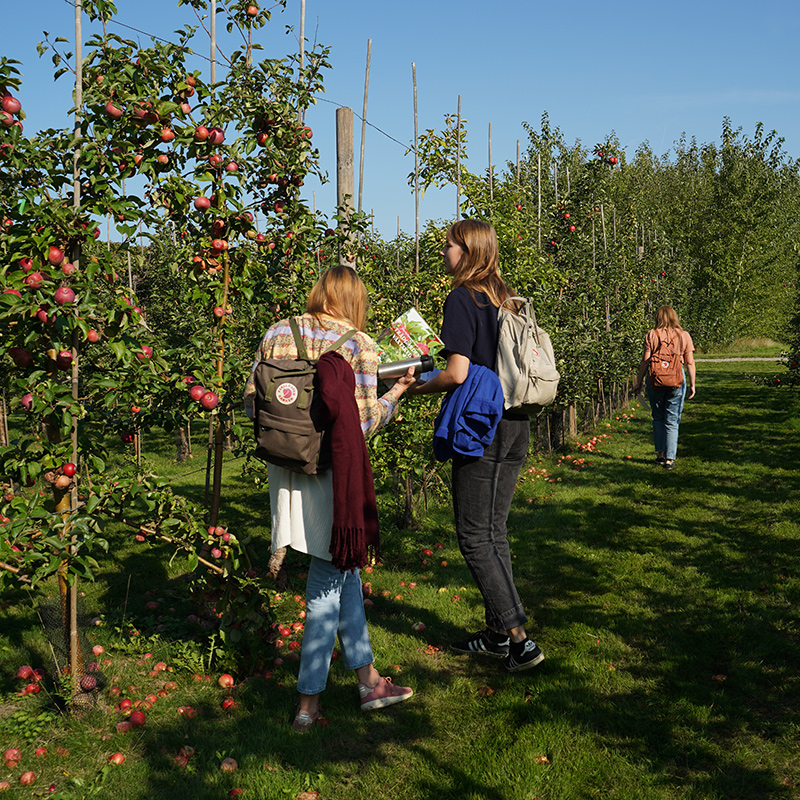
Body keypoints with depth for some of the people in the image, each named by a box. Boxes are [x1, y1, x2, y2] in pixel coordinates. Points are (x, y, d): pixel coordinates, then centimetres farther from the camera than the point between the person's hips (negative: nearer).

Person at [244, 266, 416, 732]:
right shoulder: (359, 345, -9)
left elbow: (253, 401, 5)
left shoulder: (278, 334, 5)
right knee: (328, 582, 7)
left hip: (286, 466, 6)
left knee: (345, 570, 19)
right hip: (332, 472, -6)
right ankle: (309, 703, 13)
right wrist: (397, 394, 5)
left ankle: (368, 680, 30)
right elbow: (363, 423, -11)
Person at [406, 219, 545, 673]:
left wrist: (414, 388, -2)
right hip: (516, 426, 8)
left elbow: (457, 373, -18)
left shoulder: (462, 300, -11)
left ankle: (519, 639, -2)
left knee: (475, 536, 0)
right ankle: (497, 634, 22)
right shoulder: (505, 299, 13)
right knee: (494, 531, 15)